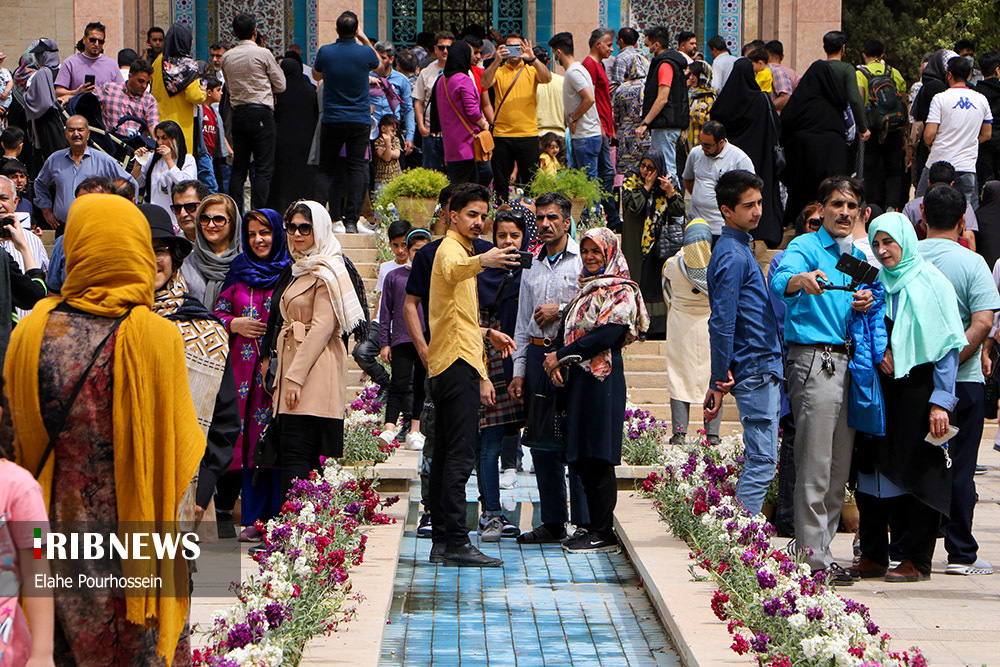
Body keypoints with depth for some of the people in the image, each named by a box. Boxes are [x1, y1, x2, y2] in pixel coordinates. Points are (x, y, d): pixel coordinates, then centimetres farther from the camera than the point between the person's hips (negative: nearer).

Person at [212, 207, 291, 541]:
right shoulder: (239, 272, 15)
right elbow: (217, 313, 18)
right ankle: (254, 519, 7)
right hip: (246, 369, 4)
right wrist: (235, 324, -2)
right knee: (250, 440, 1)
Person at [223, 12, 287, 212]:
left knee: (239, 167, 11)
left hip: (238, 113, 5)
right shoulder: (263, 54, -7)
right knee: (264, 168, -4)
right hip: (261, 114, -5)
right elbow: (280, 85, 1)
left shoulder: (227, 57, 7)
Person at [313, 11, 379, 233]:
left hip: (332, 121, 1)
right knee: (357, 168, 0)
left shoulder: (325, 52, -6)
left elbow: (316, 75, 15)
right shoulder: (365, 52, -7)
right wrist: (364, 39, 19)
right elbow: (378, 63, 19)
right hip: (359, 121, -1)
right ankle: (351, 220, -7)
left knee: (326, 167, 11)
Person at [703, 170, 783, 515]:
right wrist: (719, 381, -16)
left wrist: (719, 381, 15)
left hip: (761, 367, 10)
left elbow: (723, 322, 20)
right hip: (756, 369, -10)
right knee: (762, 460, -10)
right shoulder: (733, 256, -14)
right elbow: (721, 324, -17)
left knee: (758, 458, 11)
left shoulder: (739, 249, 18)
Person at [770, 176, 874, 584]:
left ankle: (821, 548, 16)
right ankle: (812, 556, -7)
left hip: (849, 363, 8)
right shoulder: (805, 248, -4)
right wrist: (802, 280, -48)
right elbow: (781, 281, -24)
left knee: (839, 469, 9)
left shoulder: (859, 258, 18)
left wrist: (867, 304, 2)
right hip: (815, 362, -8)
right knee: (815, 467, -9)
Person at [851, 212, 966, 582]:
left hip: (918, 388, -5)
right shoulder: (877, 283, 12)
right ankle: (873, 555, 13)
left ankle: (917, 561, 5)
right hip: (881, 389, 5)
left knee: (919, 472, -2)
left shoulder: (931, 282, -4)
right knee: (872, 469, 4)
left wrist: (941, 401, -13)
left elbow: (948, 345, -7)